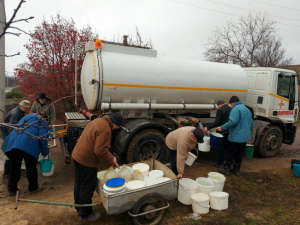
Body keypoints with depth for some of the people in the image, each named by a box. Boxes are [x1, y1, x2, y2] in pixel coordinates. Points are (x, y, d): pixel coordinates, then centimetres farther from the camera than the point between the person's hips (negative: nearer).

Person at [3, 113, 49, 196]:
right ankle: (33, 187, 22)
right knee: (31, 167, 8)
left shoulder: (27, 117, 32)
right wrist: (45, 152, 8)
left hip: (13, 142, 6)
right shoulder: (43, 122, 11)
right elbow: (42, 137, -2)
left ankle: (12, 189, 26)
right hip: (29, 144, -6)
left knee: (13, 167, 14)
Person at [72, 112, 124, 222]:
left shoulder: (98, 121, 8)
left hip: (77, 155, 10)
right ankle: (85, 214, 23)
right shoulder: (105, 129, -23)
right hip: (87, 161, -10)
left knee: (79, 183, 22)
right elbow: (100, 151, -26)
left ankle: (79, 208, 41)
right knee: (87, 188, 6)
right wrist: (111, 160, -10)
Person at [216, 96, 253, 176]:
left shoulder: (236, 109, -13)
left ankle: (226, 168, 12)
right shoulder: (247, 109, 18)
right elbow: (251, 123, 23)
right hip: (245, 137, 9)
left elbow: (233, 122, -25)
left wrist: (222, 128, -18)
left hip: (236, 137, -9)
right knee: (239, 154, 15)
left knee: (230, 154, 3)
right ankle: (237, 169, 23)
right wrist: (249, 134, 33)